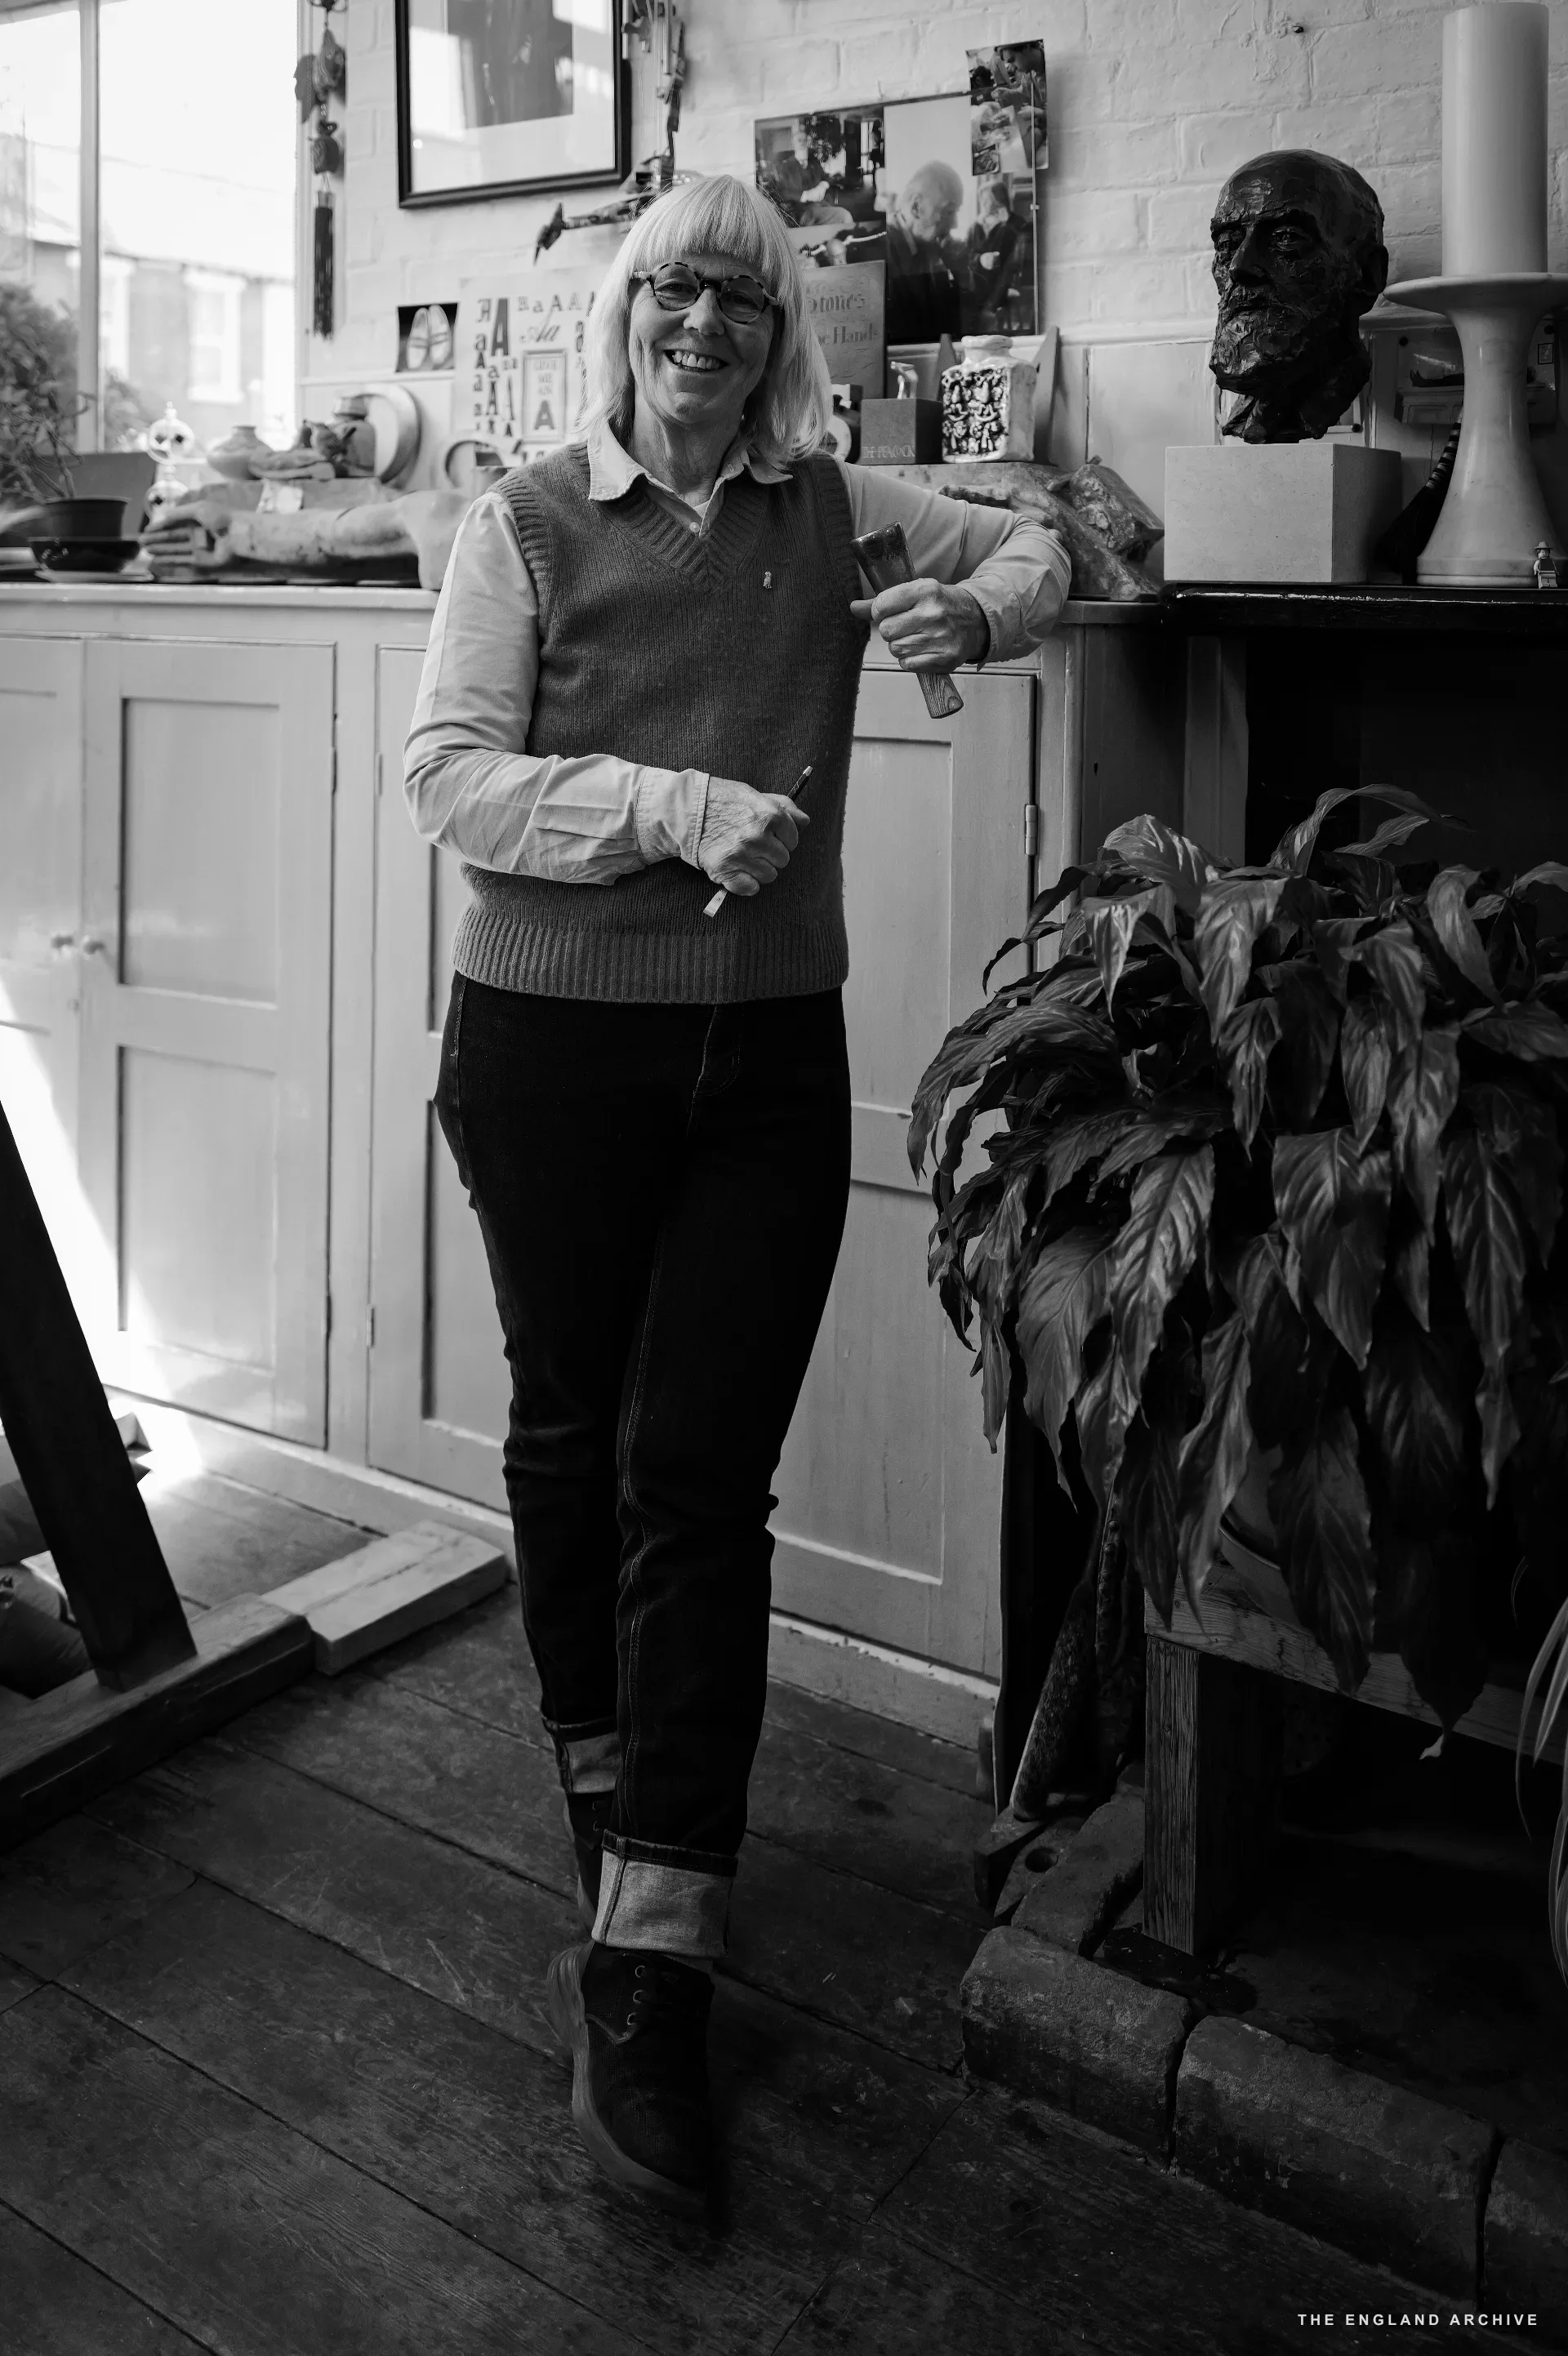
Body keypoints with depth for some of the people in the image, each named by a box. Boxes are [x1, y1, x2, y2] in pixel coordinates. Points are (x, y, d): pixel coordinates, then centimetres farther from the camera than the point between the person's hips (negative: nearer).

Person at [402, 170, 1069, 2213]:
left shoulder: (835, 513, 6)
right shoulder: (529, 523, 0)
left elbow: (1035, 543, 21)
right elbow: (446, 776, -8)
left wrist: (977, 612, -3)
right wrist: (668, 802, -22)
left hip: (767, 1063, 1)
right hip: (550, 1050, 0)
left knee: (701, 1478, -5)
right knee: (571, 1437, 12)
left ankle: (645, 1980, -2)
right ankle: (619, 1820, 36)